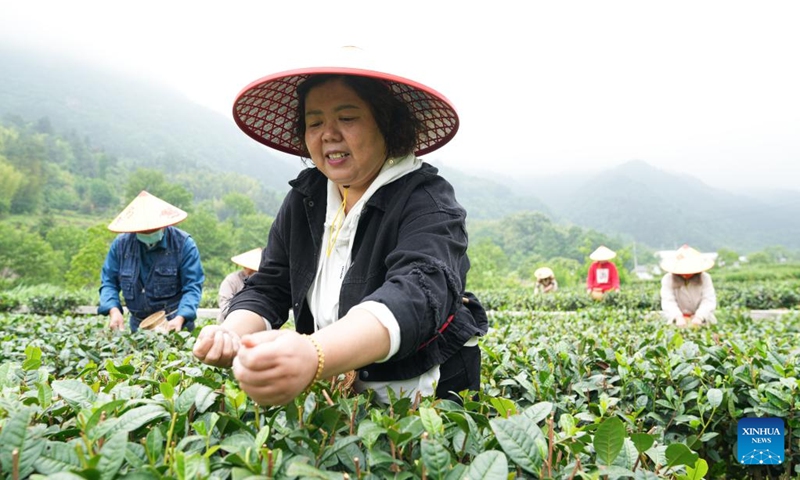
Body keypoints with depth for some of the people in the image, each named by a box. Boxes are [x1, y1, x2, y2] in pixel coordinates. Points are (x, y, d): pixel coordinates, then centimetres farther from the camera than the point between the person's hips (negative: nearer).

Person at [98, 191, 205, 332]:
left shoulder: (184, 244, -10)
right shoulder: (121, 244, 0)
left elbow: (192, 287, -12)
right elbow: (108, 282, 5)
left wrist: (180, 318, -28)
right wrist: (114, 310, -14)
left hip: (174, 323, -3)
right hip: (138, 325, 3)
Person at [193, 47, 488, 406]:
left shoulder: (429, 205, -13)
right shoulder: (304, 198, 6)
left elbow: (417, 293, -32)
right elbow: (267, 290, 6)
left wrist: (314, 356, -52)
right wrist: (231, 334, -20)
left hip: (427, 399, -4)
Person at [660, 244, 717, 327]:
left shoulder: (705, 278, -3)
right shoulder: (668, 279, -5)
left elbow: (709, 301, -13)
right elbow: (668, 301, -18)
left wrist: (699, 317, -32)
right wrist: (678, 317, -36)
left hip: (701, 318, 0)